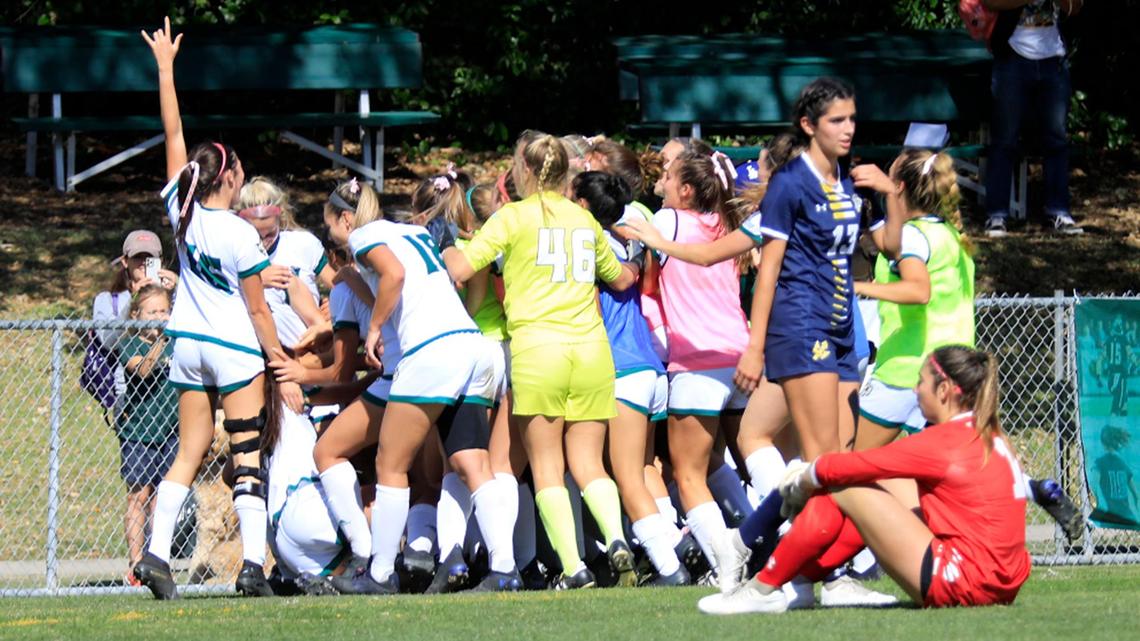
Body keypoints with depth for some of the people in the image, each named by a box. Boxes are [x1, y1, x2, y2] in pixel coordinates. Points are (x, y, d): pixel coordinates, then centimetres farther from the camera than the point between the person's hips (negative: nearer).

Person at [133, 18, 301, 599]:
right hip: (236, 353, -6)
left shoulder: (181, 211, -3)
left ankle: (155, 555, -2)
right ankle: (253, 564, -12)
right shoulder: (240, 236, -16)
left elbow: (173, 133, 7)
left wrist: (165, 64, 14)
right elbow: (258, 312, -10)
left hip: (188, 348, 6)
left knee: (189, 453, 9)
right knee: (247, 460, -4)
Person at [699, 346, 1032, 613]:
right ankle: (799, 577, 24)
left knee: (840, 491, -2)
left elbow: (840, 468, -9)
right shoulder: (992, 437, 13)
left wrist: (801, 479, 11)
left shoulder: (946, 441, -14)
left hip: (957, 586, -9)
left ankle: (763, 589, 7)